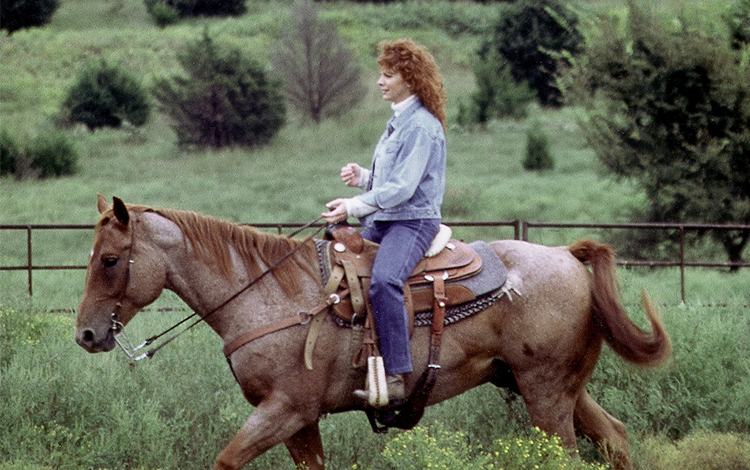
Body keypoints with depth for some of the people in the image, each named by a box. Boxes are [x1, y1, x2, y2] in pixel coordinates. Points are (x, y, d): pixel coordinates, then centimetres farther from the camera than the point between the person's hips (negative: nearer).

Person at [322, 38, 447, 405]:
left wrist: (354, 206, -25)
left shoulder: (421, 126, -13)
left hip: (414, 222, -11)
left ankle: (395, 377, -38)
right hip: (381, 222, 11)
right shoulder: (398, 121, 18)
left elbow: (403, 186, -20)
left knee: (383, 280, -35)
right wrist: (362, 177, 6)